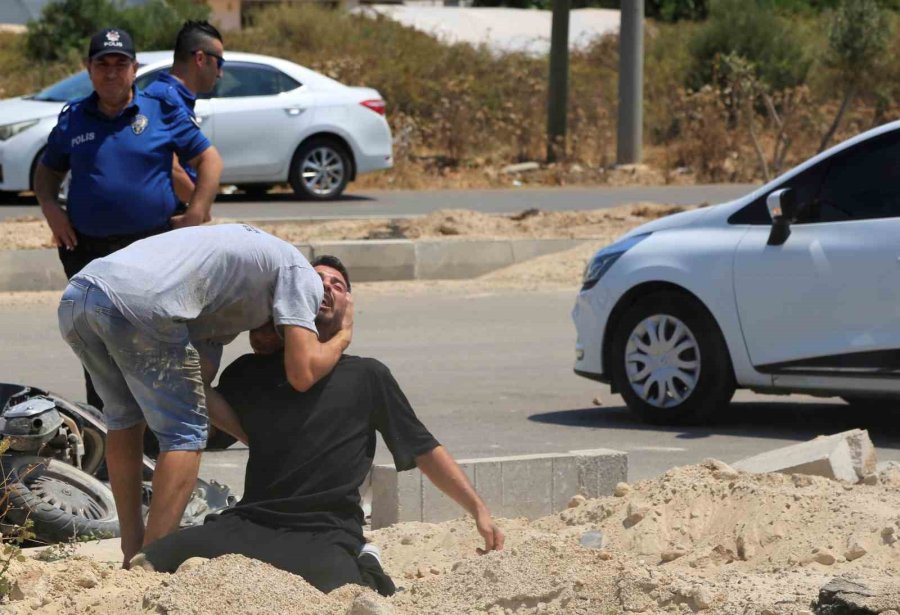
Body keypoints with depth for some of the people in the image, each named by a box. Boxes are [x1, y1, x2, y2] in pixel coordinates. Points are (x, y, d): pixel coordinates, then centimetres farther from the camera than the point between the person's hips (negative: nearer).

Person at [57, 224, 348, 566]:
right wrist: (343, 336, 24)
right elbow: (301, 375, 5)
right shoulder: (299, 273, 16)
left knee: (125, 418, 29)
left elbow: (199, 388, 35)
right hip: (137, 305, -8)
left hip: (74, 297, 8)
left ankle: (132, 555, 32)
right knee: (185, 434, 7)